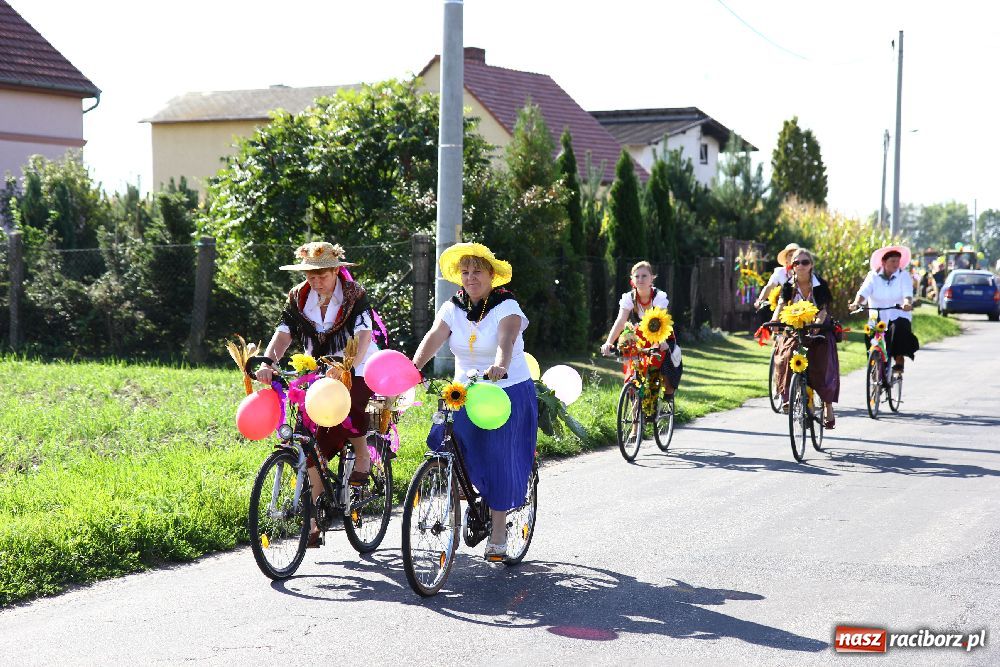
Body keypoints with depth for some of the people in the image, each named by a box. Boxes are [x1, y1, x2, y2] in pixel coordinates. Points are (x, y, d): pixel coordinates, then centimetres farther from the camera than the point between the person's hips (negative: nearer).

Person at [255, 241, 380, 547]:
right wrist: (266, 363, -32)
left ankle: (362, 457, -7)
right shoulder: (298, 298, -1)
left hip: (357, 373, -4)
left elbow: (364, 335, -26)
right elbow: (283, 335, -12)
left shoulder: (354, 295, -12)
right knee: (315, 442, -3)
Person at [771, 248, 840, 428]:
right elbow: (781, 305, -19)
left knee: (823, 367, -14)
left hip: (819, 330, -2)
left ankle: (828, 406, -2)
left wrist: (817, 325, -40)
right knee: (786, 357, -22)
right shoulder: (789, 286, -4)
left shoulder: (820, 285, -10)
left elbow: (823, 310, -19)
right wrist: (774, 321, -39)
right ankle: (789, 397, -7)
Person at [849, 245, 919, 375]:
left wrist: (907, 303, -39)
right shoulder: (873, 276, 2)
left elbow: (908, 294, -16)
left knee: (898, 329, -30)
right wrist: (856, 302, -33)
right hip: (878, 318, 2)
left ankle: (899, 361, -16)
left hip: (899, 316, -1)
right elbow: (864, 291, -12)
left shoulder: (903, 275, -1)